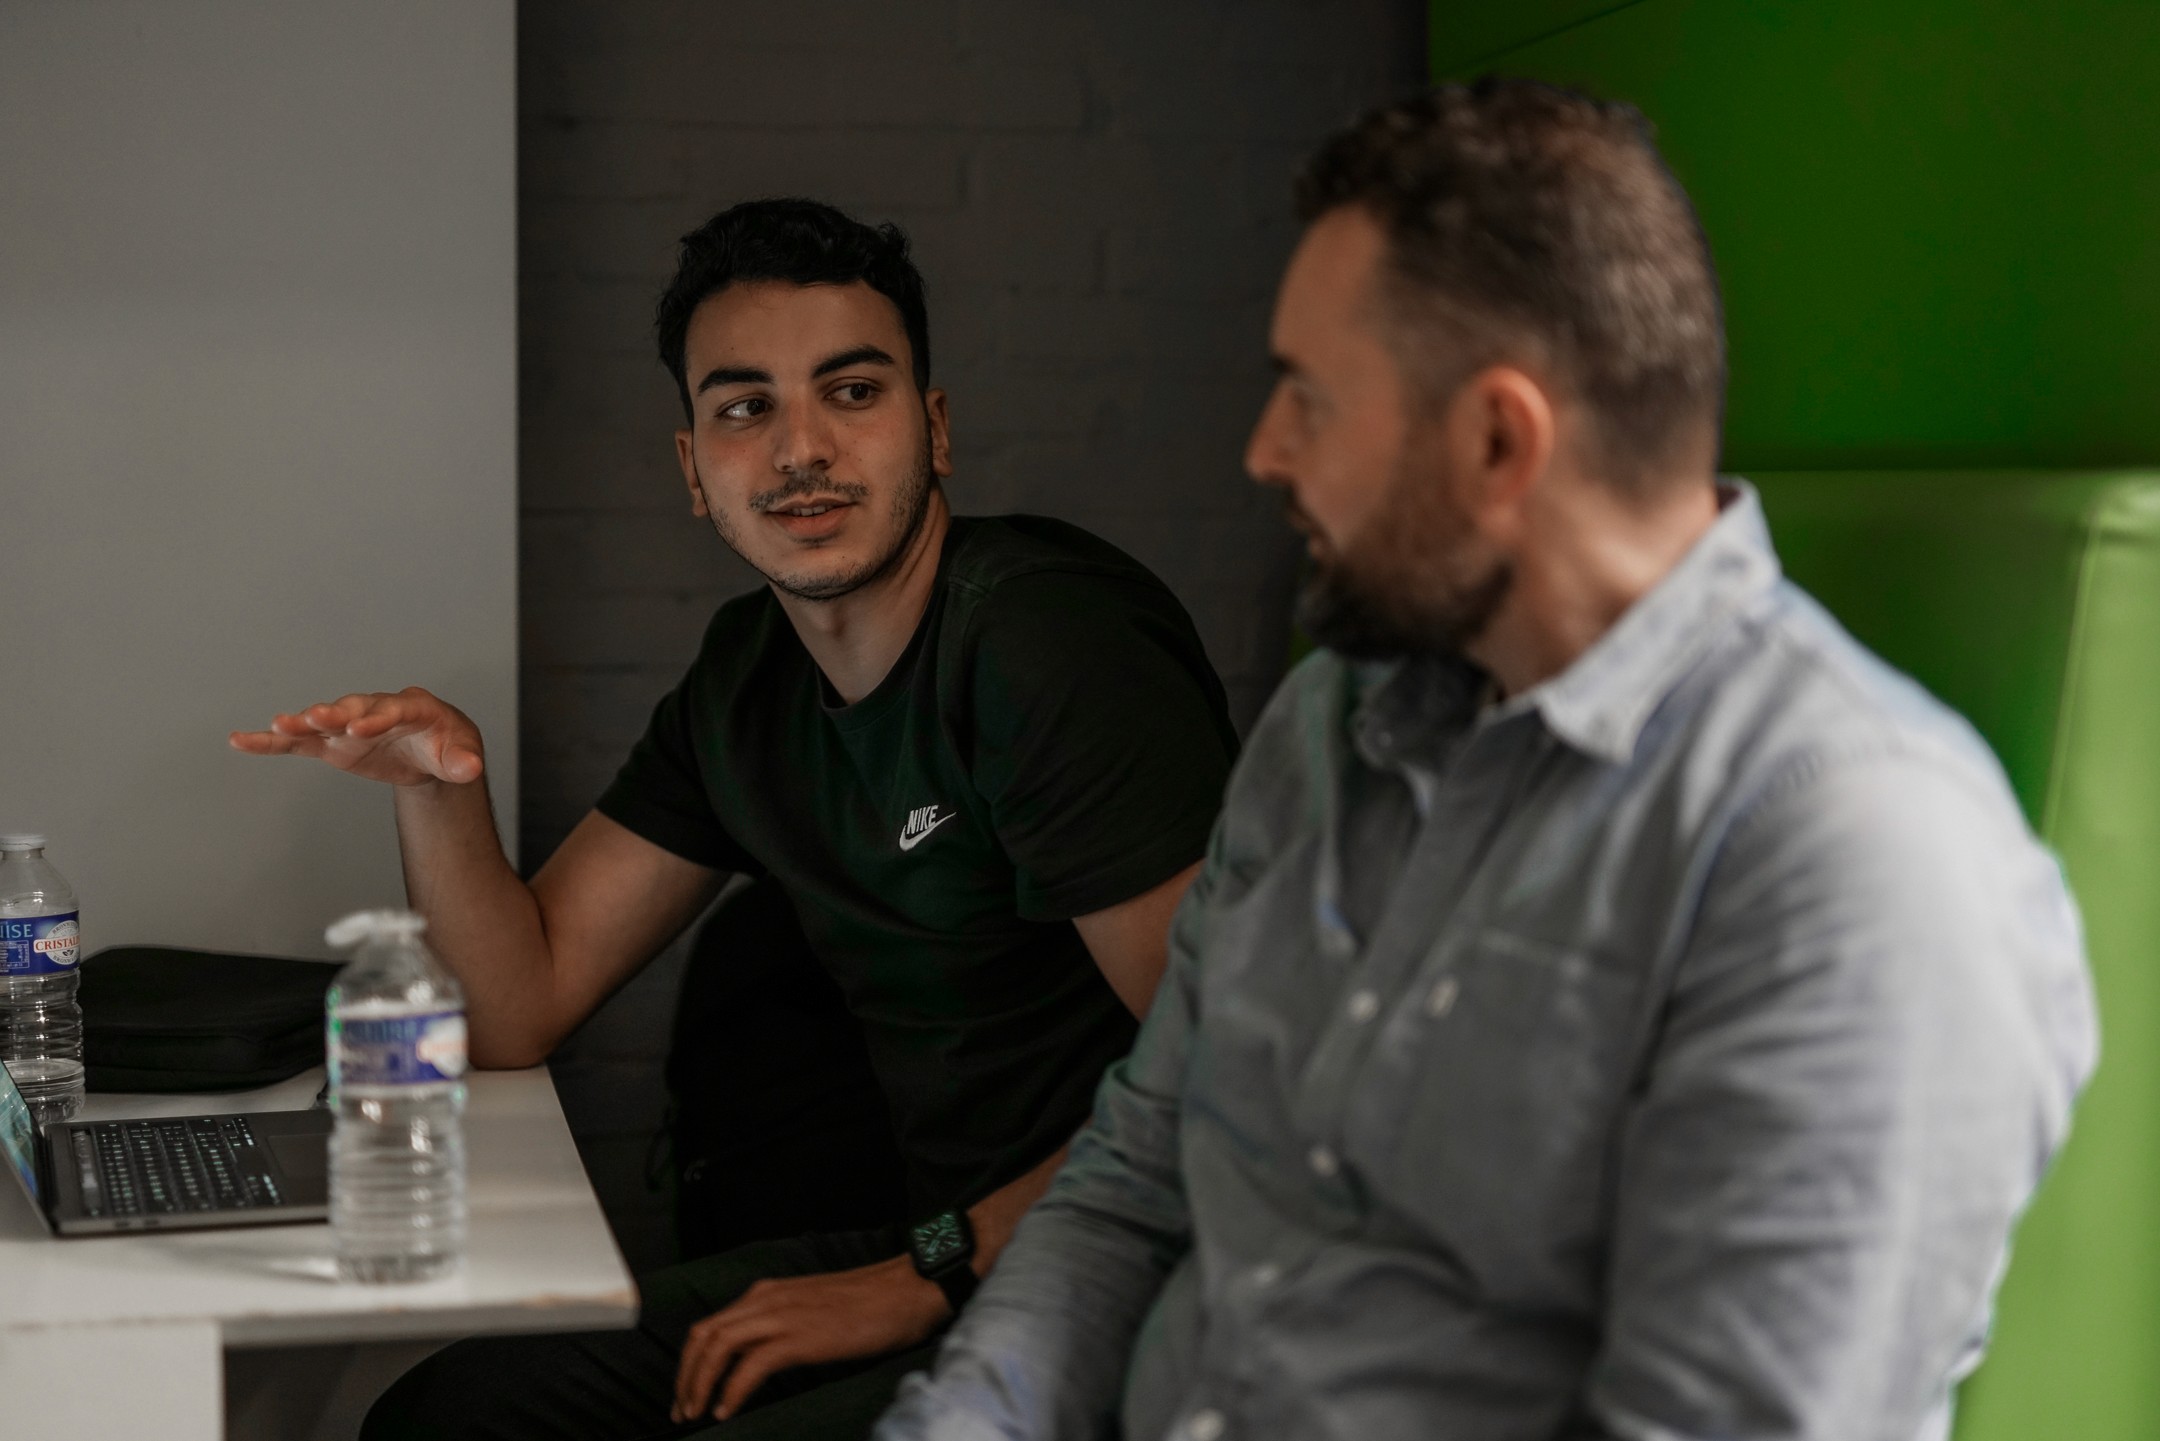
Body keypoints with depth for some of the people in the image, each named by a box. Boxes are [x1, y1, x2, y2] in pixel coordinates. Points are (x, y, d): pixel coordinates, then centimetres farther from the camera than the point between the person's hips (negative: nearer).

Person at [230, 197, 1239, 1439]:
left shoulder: (1048, 638, -18)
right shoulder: (751, 675, 9)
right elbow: (522, 1008, 12)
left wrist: (929, 1275, -19)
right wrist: (439, 784, -5)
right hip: (947, 1244, 8)